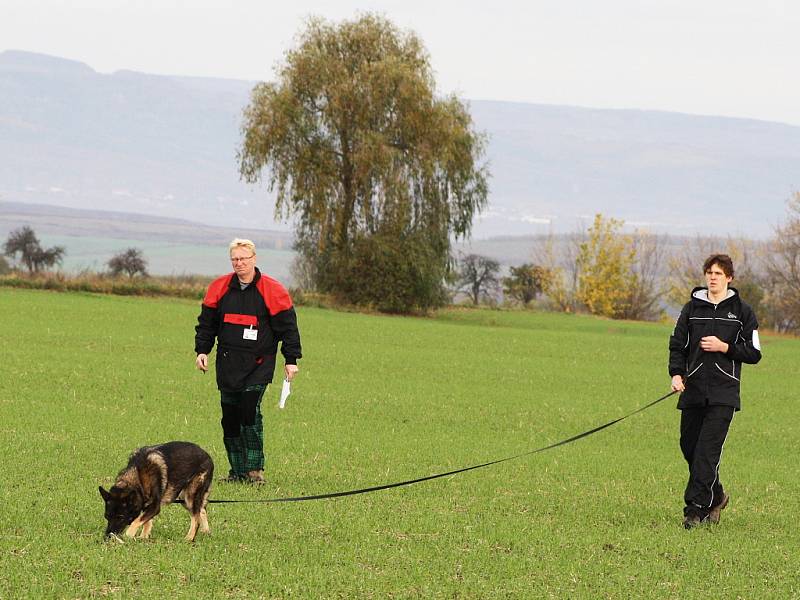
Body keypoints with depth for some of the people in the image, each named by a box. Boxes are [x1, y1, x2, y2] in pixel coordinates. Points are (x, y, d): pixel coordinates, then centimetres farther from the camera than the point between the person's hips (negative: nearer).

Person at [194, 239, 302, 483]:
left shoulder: (272, 291, -3)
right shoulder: (219, 288, 7)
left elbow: (287, 326, 1)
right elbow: (206, 322, 16)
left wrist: (291, 359, -2)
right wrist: (202, 350, 7)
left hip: (258, 362, -4)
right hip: (227, 362, 4)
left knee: (250, 410, -16)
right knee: (230, 417, 3)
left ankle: (255, 468, -10)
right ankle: (238, 470, 11)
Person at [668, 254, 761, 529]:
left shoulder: (741, 311, 4)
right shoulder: (692, 308, 10)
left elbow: (754, 353, 5)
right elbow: (677, 344, 11)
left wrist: (724, 347, -10)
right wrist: (676, 373, -6)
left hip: (723, 392, -3)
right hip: (693, 390, 3)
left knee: (708, 450, -12)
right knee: (689, 446, 5)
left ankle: (695, 507, -12)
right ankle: (716, 496, 26)